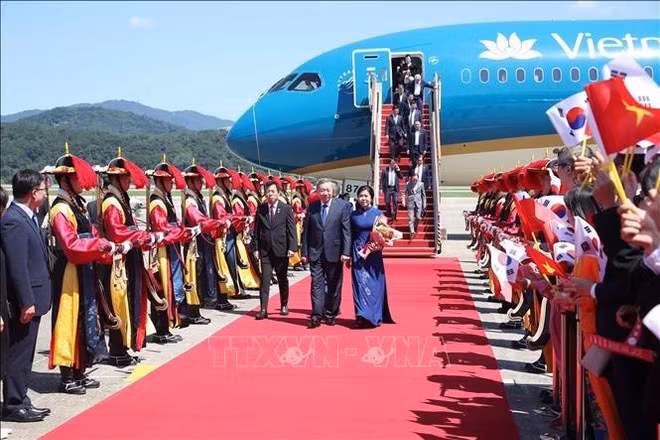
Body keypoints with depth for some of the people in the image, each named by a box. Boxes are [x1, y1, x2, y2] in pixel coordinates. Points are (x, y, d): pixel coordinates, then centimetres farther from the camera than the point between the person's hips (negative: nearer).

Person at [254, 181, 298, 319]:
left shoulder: (286, 209, -1)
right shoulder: (261, 209, 4)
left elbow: (291, 229, -3)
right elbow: (257, 230, 6)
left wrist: (292, 247, -11)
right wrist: (256, 248, -1)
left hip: (281, 249, -1)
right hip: (265, 250, 1)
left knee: (282, 279, 12)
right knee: (265, 279, -3)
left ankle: (284, 305, 28)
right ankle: (263, 309, -3)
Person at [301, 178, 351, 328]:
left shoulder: (342, 206, -2)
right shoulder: (311, 207, 4)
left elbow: (346, 230, -5)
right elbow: (306, 231, 6)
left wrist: (345, 252, -12)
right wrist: (304, 252, 2)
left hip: (334, 252, -1)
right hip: (315, 252, 1)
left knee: (334, 286, 8)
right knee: (317, 284, -2)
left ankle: (330, 314, 20)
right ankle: (316, 315, -2)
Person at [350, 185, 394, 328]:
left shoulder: (378, 213, 2)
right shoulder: (353, 215, 5)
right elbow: (350, 236, 7)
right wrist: (348, 255, 4)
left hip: (373, 253, -1)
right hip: (358, 253, 1)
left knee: (374, 284, 1)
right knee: (360, 283, -3)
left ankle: (374, 316, 8)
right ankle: (362, 316, 0)